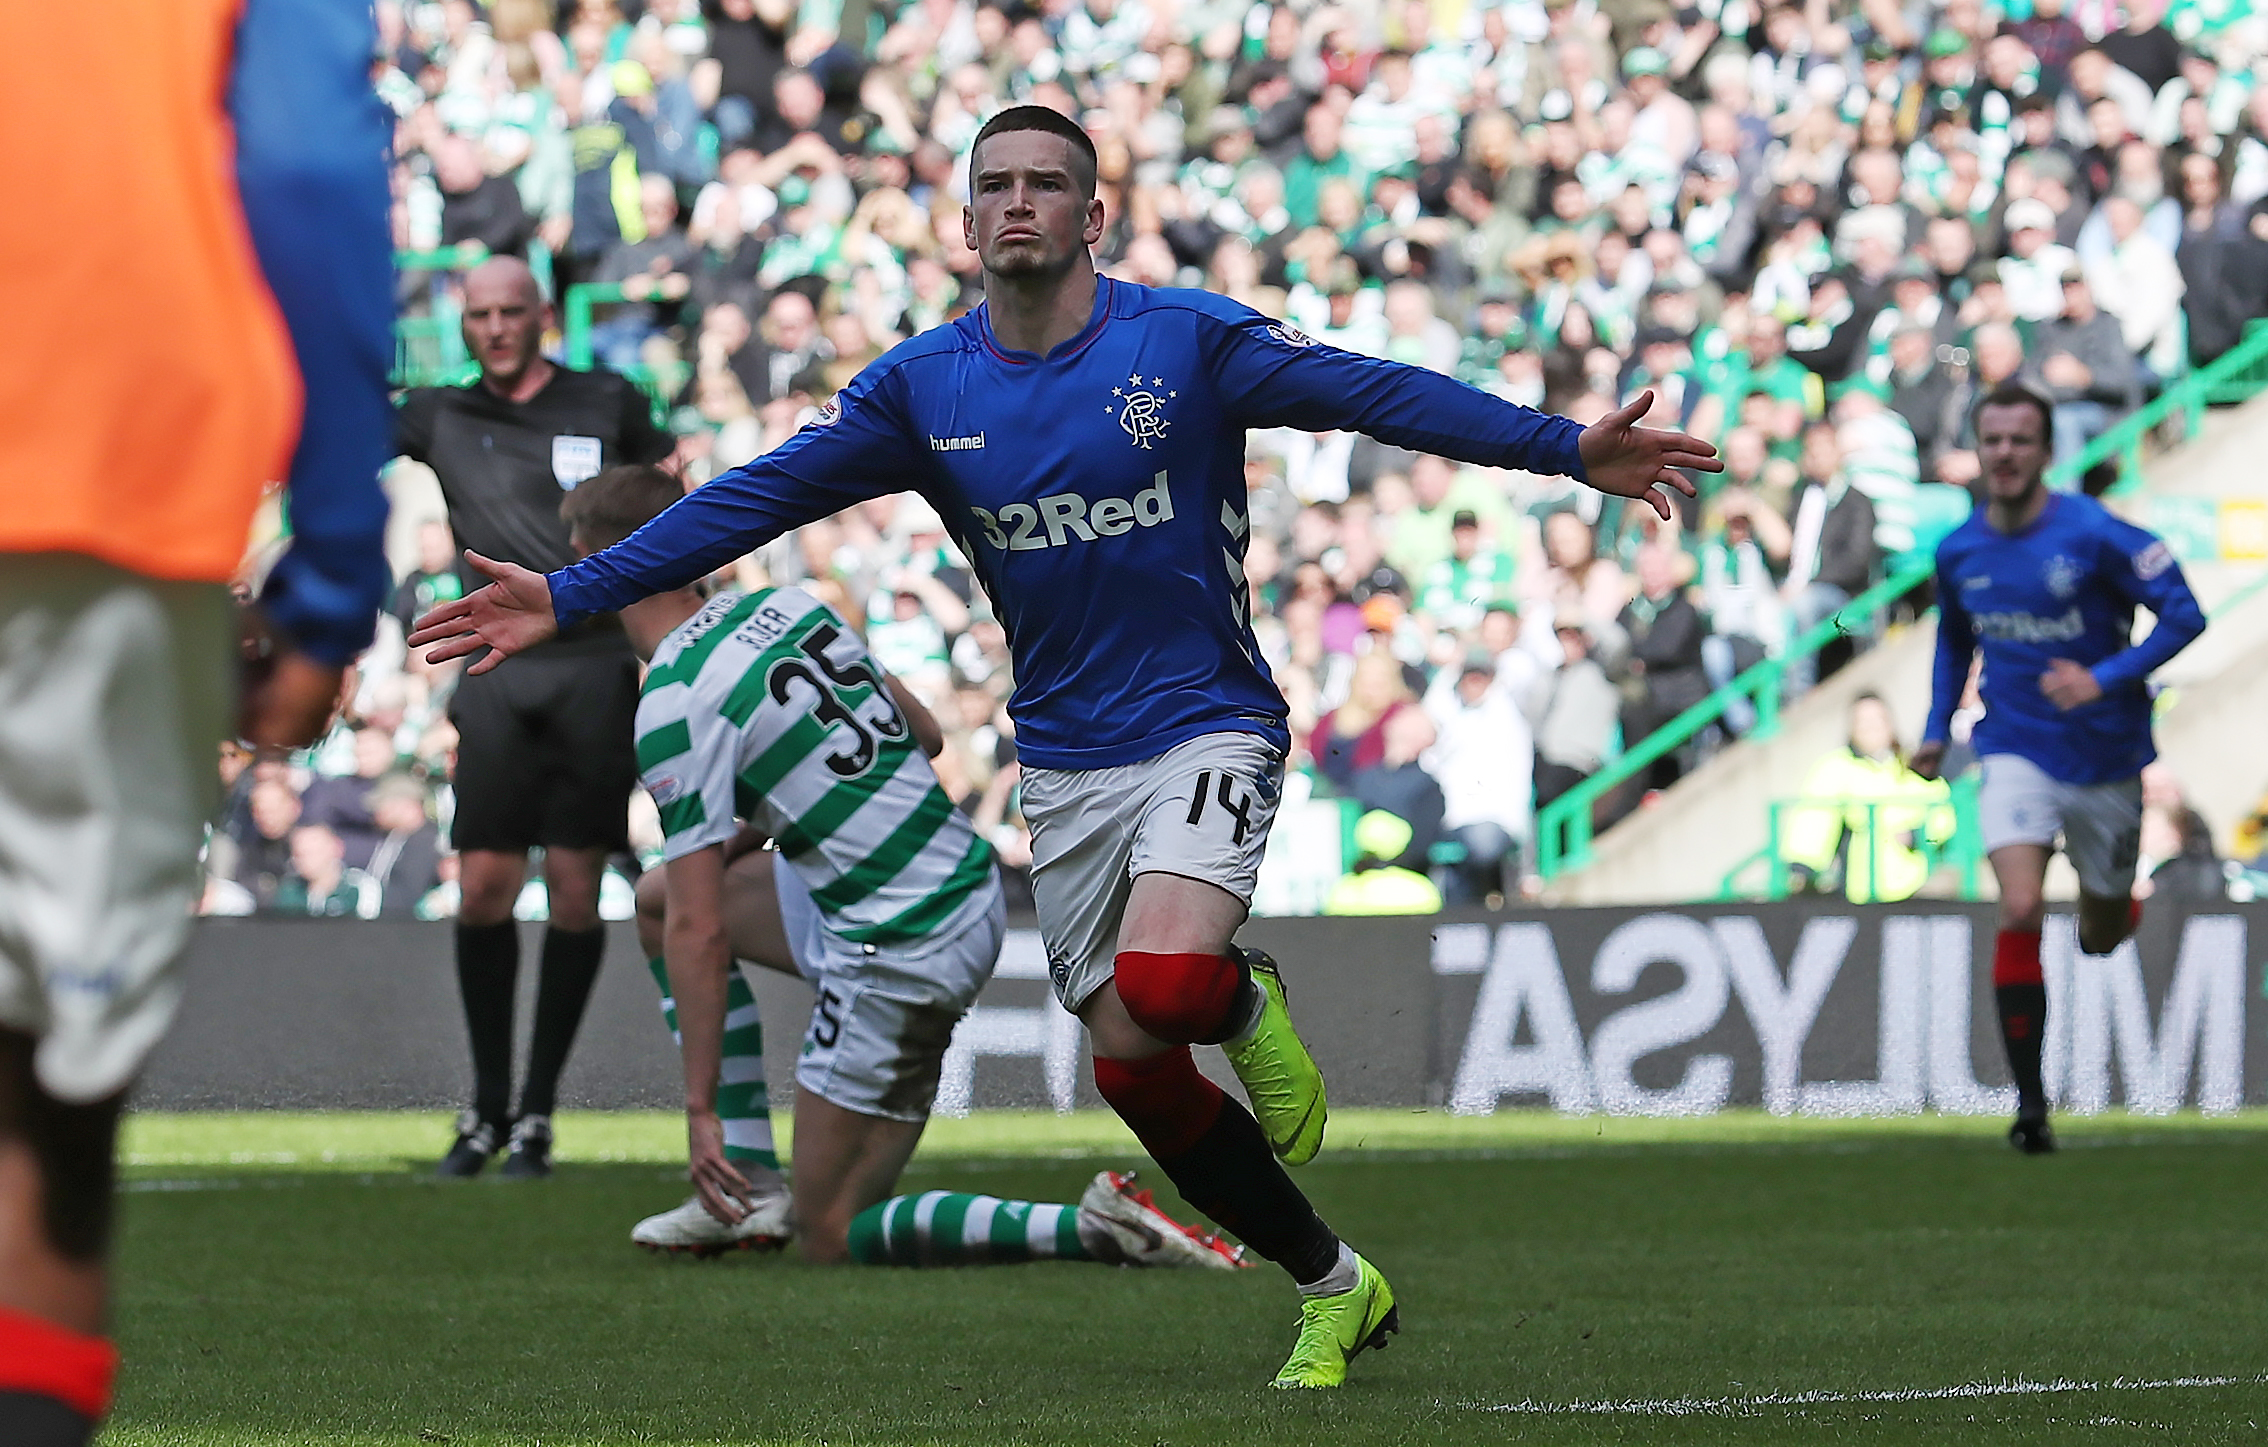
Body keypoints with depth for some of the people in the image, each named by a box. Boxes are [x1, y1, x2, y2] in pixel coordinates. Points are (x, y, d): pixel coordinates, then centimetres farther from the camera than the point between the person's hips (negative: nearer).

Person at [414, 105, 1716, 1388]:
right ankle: (1336, 1290, 20)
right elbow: (752, 500, 3)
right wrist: (570, 596, -1)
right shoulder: (922, 387, 1)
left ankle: (1248, 1004, 8)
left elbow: (1379, 396, -9)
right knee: (1136, 1074, 3)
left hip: (1206, 729, -4)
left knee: (1159, 986, -30)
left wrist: (1568, 448, -17)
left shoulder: (1187, 340, -8)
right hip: (1065, 764, 5)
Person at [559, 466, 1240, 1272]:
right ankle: (751, 1186, 20)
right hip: (973, 891, 9)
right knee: (657, 899, 21)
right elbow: (925, 735, 18)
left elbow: (701, 935, -18)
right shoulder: (787, 607, 6)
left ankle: (1095, 1228, -11)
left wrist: (700, 1110, -11)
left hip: (899, 956, -9)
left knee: (831, 1239, 4)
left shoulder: (675, 713, -16)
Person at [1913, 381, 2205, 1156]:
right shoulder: (1958, 552, -1)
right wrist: (1937, 729, 9)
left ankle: (2112, 905, 54)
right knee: (2019, 911, -21)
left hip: (2105, 757, -1)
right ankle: (2029, 1101, -16)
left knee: (2102, 934, 13)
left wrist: (2105, 679, -24)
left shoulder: (2095, 534, -15)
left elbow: (2184, 614, -13)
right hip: (2016, 751, 1)